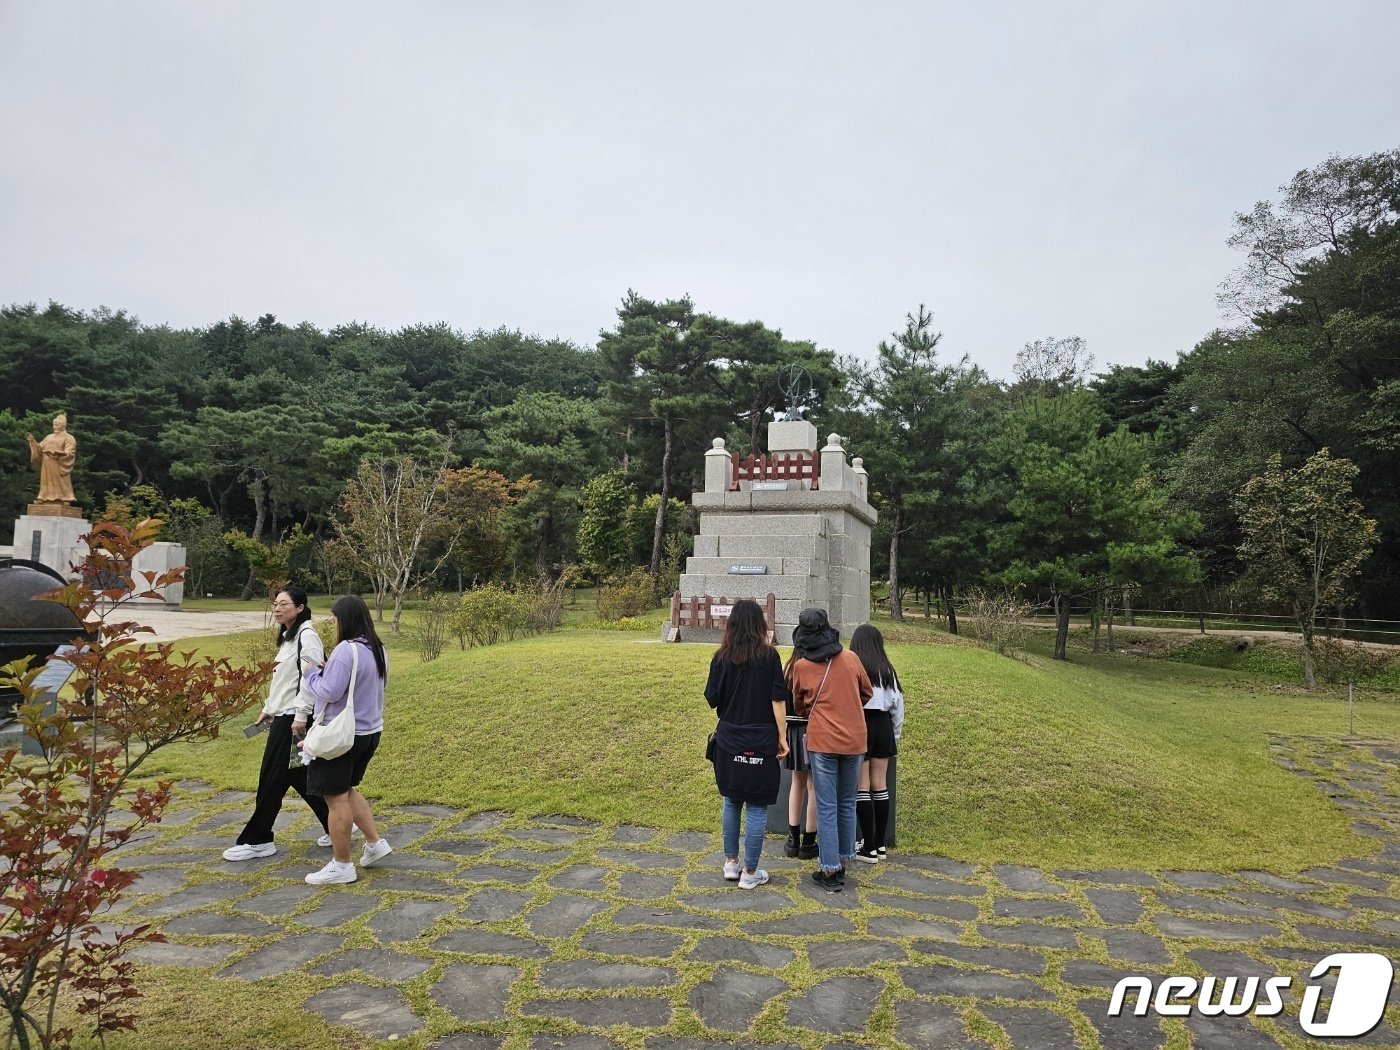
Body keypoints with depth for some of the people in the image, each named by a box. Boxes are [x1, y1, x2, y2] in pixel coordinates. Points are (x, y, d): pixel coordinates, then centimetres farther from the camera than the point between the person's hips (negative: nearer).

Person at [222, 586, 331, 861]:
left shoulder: (306, 635, -14)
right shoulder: (288, 637, 17)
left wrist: (301, 716, -23)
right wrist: (267, 709, 22)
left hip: (295, 719, -10)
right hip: (282, 717, 10)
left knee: (273, 779, -1)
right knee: (300, 777, 13)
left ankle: (256, 841, 11)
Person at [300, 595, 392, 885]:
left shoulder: (346, 650, -22)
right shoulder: (377, 649, 7)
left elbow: (329, 692, -23)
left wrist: (312, 673, -5)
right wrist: (327, 670, 9)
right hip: (369, 731, 9)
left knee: (336, 798, 3)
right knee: (346, 791, 23)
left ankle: (341, 866, 12)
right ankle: (375, 843, 23)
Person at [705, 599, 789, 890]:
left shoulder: (721, 657, -1)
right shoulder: (769, 656, -7)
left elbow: (712, 699, 1)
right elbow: (778, 700, -9)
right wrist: (781, 737, -2)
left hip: (728, 741, 3)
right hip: (760, 742, -3)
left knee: (731, 801, 18)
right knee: (757, 807, 6)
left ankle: (731, 863, 27)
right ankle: (750, 873, 12)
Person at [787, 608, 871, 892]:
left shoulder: (801, 666, -5)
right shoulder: (851, 658, 0)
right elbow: (867, 693, 15)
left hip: (822, 741, -3)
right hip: (854, 740, 3)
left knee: (827, 807, 3)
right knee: (847, 804, 15)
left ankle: (829, 871, 7)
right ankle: (842, 865, 24)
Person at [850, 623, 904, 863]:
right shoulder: (888, 670, 3)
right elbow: (898, 704, 8)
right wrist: (896, 734, 19)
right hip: (883, 725, 5)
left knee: (862, 786, 3)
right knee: (880, 785, 13)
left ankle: (869, 848, 6)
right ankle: (880, 844, 20)